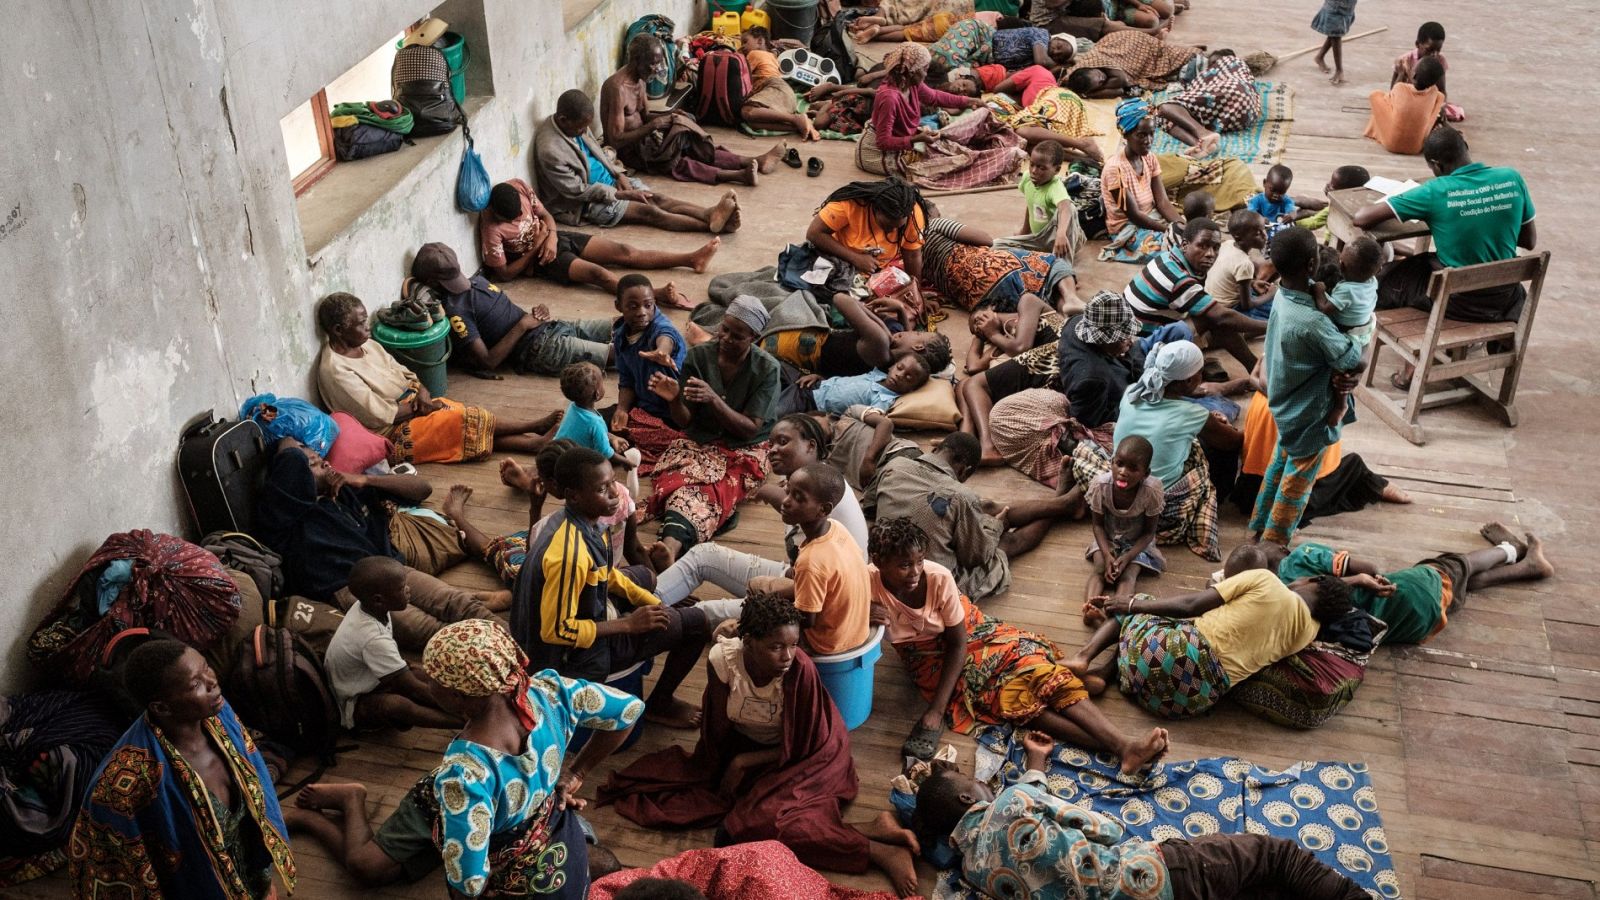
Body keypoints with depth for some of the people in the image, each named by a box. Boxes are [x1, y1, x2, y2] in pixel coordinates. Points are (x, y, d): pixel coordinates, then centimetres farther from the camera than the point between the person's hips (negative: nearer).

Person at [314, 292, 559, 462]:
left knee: (470, 416, -10)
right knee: (470, 420, -14)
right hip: (391, 433, -8)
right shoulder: (335, 371, -22)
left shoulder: (367, 345, 5)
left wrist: (422, 394, -10)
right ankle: (536, 426, -3)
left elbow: (403, 374, 11)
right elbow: (379, 415, -22)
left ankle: (536, 442, -14)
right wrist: (417, 406, -12)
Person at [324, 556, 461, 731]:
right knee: (396, 704, -38)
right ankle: (465, 721, -36)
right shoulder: (374, 640, -35)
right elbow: (415, 689, -29)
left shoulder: (364, 605, -10)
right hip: (355, 704, -11)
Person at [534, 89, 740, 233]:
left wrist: (618, 174, -1)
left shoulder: (574, 125, -1)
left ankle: (711, 213, -30)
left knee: (656, 198, -13)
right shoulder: (550, 151, -28)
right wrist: (622, 194, -19)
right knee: (647, 211, -21)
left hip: (607, 180, 8)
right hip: (582, 203, -8)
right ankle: (712, 224, -32)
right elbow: (578, 191, -24)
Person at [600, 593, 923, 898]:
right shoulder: (722, 659, -21)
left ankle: (877, 849, -27)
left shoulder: (801, 669, -29)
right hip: (743, 744, 5)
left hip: (800, 757, -5)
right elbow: (718, 729, -5)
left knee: (750, 827, -27)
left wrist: (742, 763, -17)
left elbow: (801, 747, -17)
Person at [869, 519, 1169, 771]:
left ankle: (1125, 746, -30)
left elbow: (958, 644, -17)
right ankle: (1116, 747, -32)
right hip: (931, 659, -1)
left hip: (970, 634, 1)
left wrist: (936, 711, -23)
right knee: (1013, 695, -23)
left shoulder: (938, 578, -23)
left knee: (1036, 669, -22)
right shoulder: (868, 585, -23)